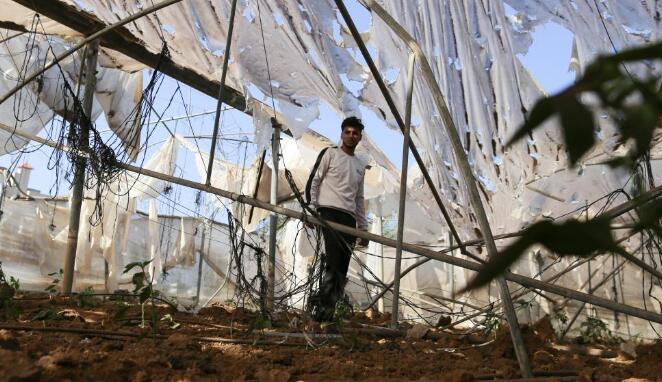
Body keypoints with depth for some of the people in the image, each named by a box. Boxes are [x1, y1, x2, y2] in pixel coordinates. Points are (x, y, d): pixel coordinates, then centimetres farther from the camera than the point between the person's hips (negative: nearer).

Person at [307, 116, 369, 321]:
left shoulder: (360, 165, 24)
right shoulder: (330, 154, 8)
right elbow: (314, 181, 2)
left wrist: (363, 227, 19)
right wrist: (311, 208, -10)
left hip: (349, 216, 6)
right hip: (329, 211, -6)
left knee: (341, 267, 0)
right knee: (334, 259, -21)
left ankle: (327, 308, 5)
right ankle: (322, 303, -16)